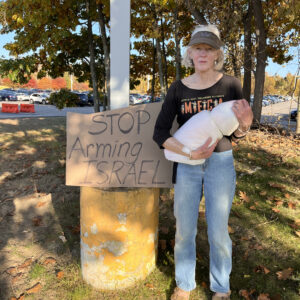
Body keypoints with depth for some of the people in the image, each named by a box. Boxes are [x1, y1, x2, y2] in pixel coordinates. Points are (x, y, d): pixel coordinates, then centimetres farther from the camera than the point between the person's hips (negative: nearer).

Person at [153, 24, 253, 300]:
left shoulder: (230, 85, -6)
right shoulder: (178, 88, -4)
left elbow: (235, 136, -2)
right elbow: (160, 134, -8)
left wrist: (245, 121, -25)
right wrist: (190, 152, -22)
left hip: (220, 163, -1)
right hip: (186, 165, 1)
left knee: (218, 233, 7)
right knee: (184, 231, 10)